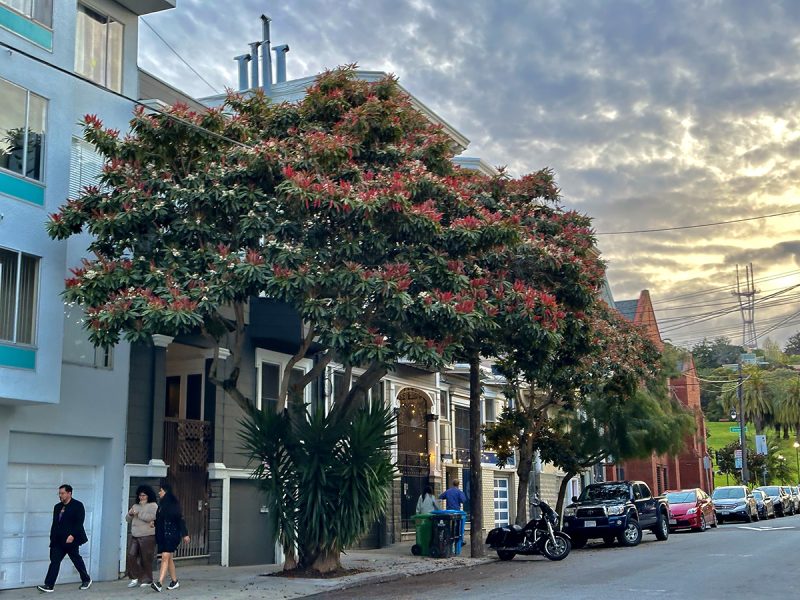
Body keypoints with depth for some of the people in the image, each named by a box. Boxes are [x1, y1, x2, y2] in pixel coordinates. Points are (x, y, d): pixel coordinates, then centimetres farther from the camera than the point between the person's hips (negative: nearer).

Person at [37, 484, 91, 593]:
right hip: (58, 540, 6)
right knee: (54, 561, -3)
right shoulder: (57, 507, 16)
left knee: (76, 560, 5)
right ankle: (48, 585, -6)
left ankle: (86, 580, 22)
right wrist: (52, 538, 12)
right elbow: (54, 524, 18)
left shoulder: (77, 505, -5)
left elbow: (79, 523, -14)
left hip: (71, 539, -6)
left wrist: (72, 535, -23)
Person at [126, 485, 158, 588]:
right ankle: (135, 578, 9)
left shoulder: (153, 506, -1)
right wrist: (130, 514, -3)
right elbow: (128, 519, 19)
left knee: (146, 559, -3)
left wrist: (139, 514, -14)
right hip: (135, 536, 6)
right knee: (131, 556, -3)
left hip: (147, 536, -6)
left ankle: (147, 580, 7)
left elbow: (152, 517, -18)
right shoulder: (135, 506, 19)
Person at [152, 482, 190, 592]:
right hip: (162, 535, 8)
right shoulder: (161, 505, 13)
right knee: (169, 558, 12)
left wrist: (185, 534, -14)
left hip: (171, 535, -8)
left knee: (165, 557, -16)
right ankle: (174, 581, 21)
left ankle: (160, 583, -24)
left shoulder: (173, 504, -9)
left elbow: (180, 519, -11)